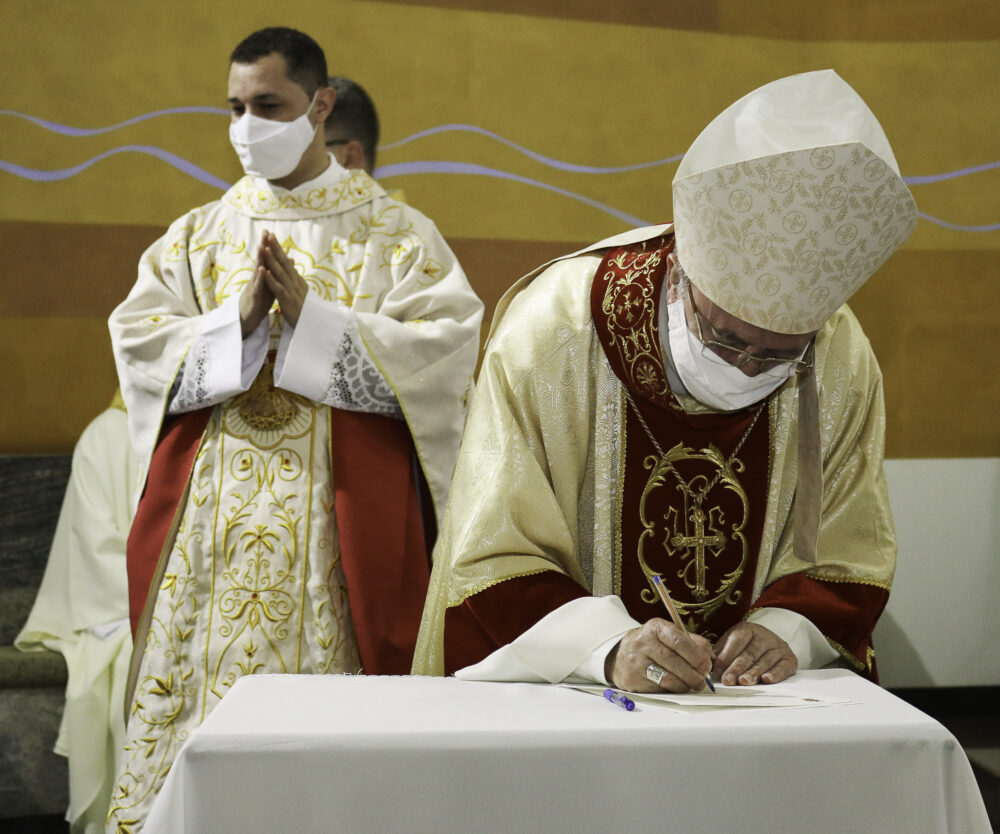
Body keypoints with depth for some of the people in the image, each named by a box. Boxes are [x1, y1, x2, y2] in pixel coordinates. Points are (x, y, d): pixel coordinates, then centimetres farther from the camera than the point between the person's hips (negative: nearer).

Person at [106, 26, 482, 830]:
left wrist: (311, 316, -16)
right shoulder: (198, 234, 14)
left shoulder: (393, 232, 4)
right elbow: (139, 341, 2)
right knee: (207, 687, 1)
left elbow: (442, 349, -9)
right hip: (212, 519, 3)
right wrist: (240, 323, -13)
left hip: (340, 517, -3)